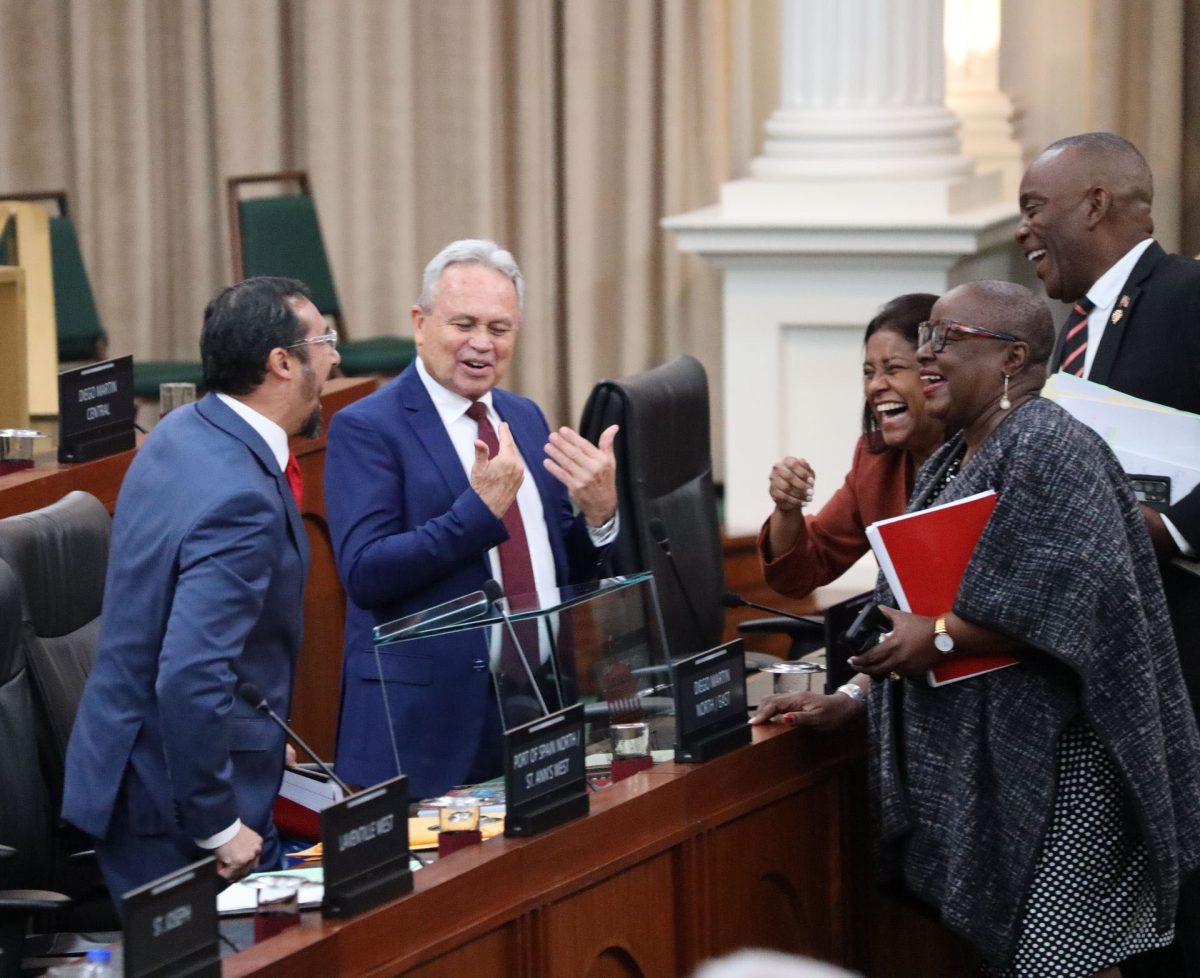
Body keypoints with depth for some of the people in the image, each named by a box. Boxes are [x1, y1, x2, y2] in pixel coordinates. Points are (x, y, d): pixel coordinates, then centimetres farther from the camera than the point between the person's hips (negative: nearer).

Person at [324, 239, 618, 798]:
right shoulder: (366, 429, -7)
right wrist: (481, 508, -24)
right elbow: (364, 572, -17)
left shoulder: (525, 418, 14)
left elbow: (572, 568, 16)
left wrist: (600, 511, -6)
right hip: (430, 718, -6)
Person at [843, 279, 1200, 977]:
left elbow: (1085, 592, -25)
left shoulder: (1048, 449, -15)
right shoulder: (954, 460, 15)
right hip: (985, 757, 10)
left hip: (1054, 760, -10)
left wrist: (941, 637, -22)